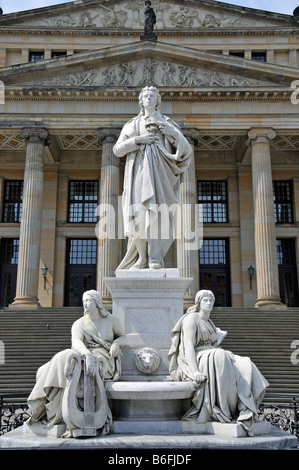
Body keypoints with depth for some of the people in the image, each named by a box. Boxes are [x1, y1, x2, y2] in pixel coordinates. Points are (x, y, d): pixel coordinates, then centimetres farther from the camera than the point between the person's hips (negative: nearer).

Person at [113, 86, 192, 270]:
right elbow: (117, 149, 9)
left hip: (158, 171, -1)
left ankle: (155, 259, -18)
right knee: (138, 213, -10)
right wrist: (137, 140, -5)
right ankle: (142, 258, -3)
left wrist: (173, 133, -8)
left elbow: (186, 149, 8)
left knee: (156, 211, -16)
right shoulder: (132, 124, 20)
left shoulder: (167, 123, 17)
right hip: (138, 171, 1)